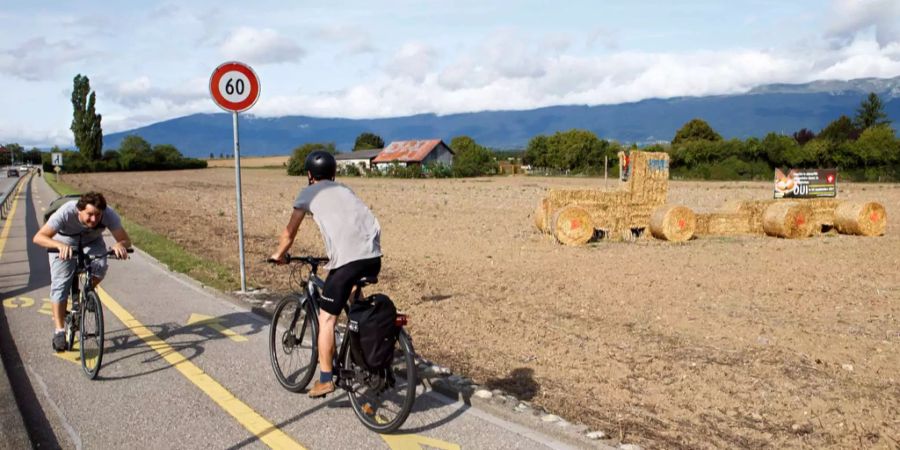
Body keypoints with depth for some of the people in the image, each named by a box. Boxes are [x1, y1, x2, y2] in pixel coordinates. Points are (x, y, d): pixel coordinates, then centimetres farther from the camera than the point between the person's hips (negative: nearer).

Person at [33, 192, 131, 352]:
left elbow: (126, 239, -28)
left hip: (91, 242, 2)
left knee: (100, 267, -28)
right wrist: (60, 245, -61)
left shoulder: (109, 214, -33)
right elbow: (38, 237, -42)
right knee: (60, 284, -14)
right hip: (64, 244, -1)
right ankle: (59, 331, -7)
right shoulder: (66, 213, -38)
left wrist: (120, 245, -52)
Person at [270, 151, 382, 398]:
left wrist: (279, 254, 37)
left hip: (347, 259, -6)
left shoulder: (309, 193, 17)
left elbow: (289, 233, 18)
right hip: (374, 257, 6)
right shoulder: (344, 190, 31)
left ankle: (325, 380, 9)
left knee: (326, 319, 7)